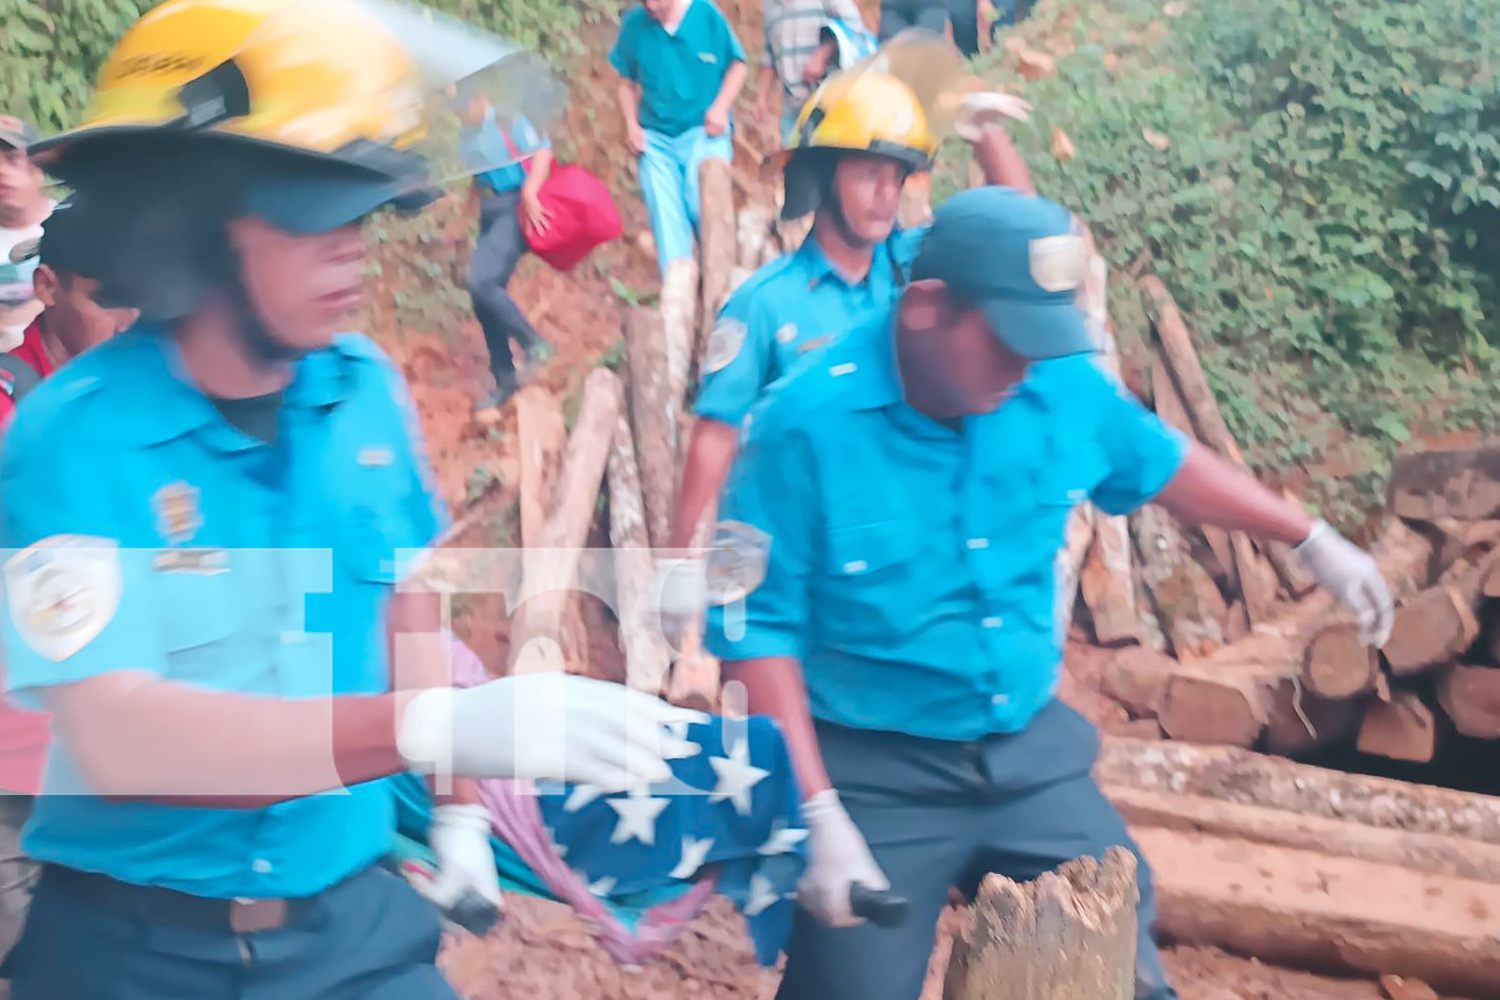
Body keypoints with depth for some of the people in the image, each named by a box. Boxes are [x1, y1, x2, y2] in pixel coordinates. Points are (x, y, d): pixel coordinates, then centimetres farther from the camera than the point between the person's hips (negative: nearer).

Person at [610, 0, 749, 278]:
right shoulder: (634, 23, 1)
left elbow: (737, 65, 4)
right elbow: (627, 83, 12)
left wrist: (720, 107, -9)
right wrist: (631, 125, 0)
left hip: (704, 131, -2)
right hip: (655, 138, 2)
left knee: (701, 207, -14)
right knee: (665, 216, -4)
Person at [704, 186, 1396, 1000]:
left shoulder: (1066, 390, -5)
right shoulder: (808, 425, -20)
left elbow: (1161, 464, 16)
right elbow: (758, 630, -17)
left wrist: (1313, 542, 22)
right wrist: (817, 817, -21)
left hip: (1035, 756, 5)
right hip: (873, 776, -4)